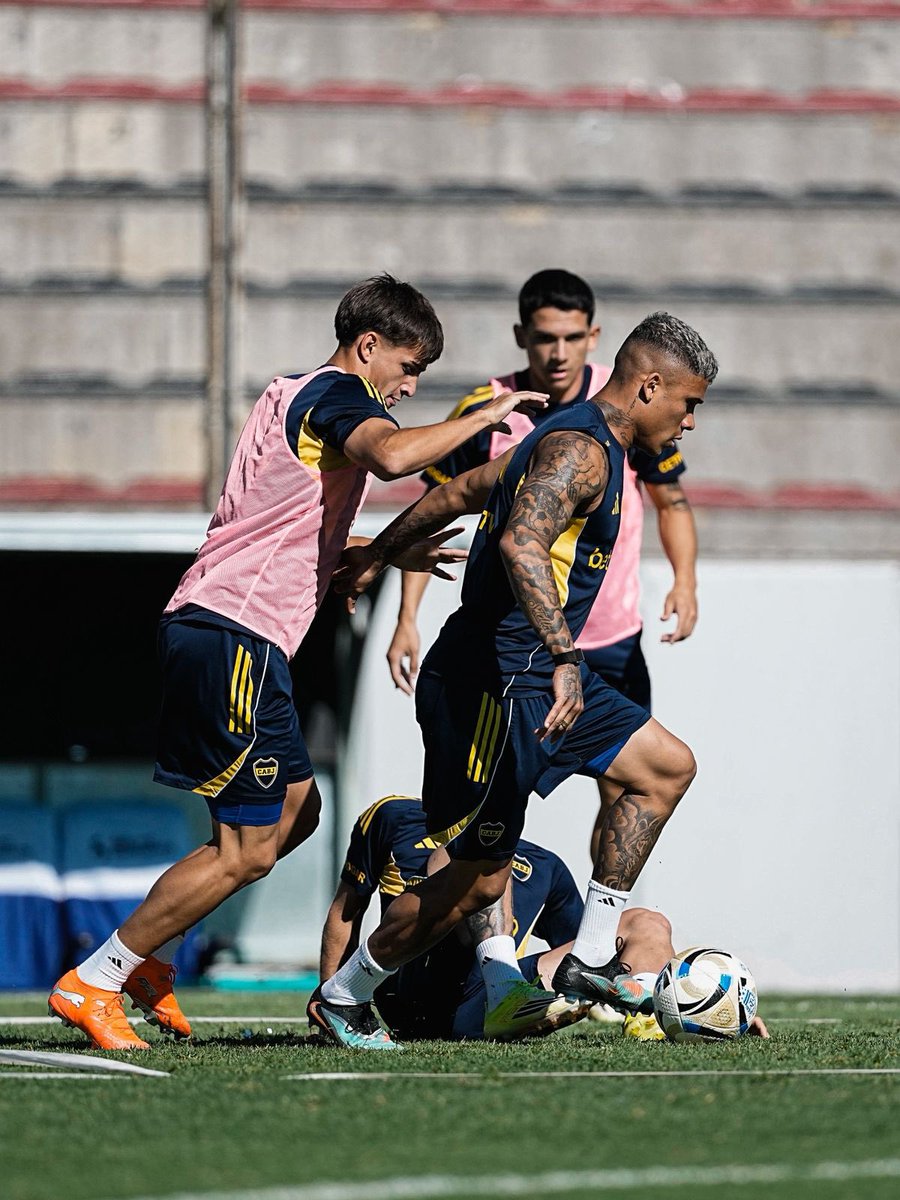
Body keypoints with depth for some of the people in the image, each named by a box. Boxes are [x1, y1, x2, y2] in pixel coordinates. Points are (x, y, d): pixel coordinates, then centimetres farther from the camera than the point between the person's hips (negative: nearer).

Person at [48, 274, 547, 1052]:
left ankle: (146, 958, 19)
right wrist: (483, 418, -17)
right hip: (237, 636, -11)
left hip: (209, 629, 11)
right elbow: (392, 455, -30)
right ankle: (90, 985, -1)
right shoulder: (338, 396, -7)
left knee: (296, 808, 19)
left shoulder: (294, 395, 24)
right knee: (249, 850, -6)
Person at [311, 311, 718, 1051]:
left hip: (536, 677, 11)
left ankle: (590, 960, 11)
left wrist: (379, 554, 37)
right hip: (495, 680, -11)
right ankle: (344, 995, 14)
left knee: (668, 766, 11)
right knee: (478, 878, -3)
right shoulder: (581, 451, -17)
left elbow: (458, 493, 26)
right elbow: (521, 544, -33)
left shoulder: (565, 440, 15)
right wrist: (565, 661, -39)